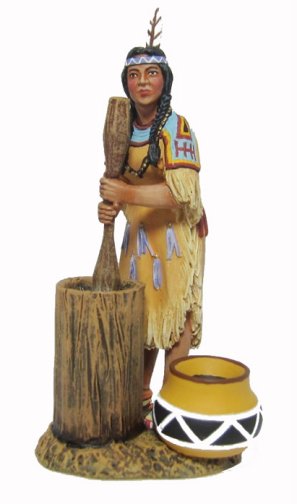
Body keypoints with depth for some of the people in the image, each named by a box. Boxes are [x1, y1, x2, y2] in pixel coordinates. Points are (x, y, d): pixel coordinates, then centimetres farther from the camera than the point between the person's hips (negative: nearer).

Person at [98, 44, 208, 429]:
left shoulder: (177, 128, -15)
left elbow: (183, 191, -26)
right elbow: (121, 181, 7)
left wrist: (128, 194, -34)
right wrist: (110, 206, -14)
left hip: (176, 234, -6)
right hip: (138, 234, 6)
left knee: (175, 317, 2)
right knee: (139, 316, 12)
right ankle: (140, 397, 29)